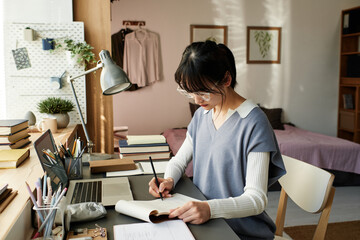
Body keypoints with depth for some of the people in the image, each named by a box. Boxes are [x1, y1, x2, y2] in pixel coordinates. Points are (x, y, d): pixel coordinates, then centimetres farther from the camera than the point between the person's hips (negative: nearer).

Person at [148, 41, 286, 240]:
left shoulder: (253, 122, -17)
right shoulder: (202, 114, 5)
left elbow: (256, 199, -19)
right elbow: (179, 160, 16)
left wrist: (211, 208, -34)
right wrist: (169, 179, -5)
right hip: (203, 223, 6)